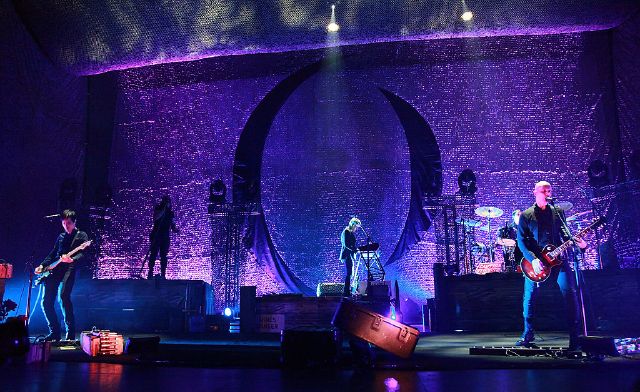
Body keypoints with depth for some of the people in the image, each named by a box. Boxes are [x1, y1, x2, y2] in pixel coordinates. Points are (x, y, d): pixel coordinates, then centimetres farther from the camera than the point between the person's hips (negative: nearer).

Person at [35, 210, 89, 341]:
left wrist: (72, 259, -28)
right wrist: (42, 266, 14)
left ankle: (71, 333, -19)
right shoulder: (61, 237, 26)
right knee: (46, 301, -1)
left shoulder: (81, 235, 6)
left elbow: (82, 253, -8)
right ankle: (54, 332, 12)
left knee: (63, 296, -26)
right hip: (54, 270, 7)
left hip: (69, 269, -7)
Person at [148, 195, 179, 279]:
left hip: (165, 237, 3)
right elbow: (156, 218, -19)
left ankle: (163, 274, -2)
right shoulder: (158, 209, 2)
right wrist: (164, 209, -20)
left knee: (163, 256, 0)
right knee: (153, 254, -7)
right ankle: (150, 273, -6)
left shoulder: (170, 212, 12)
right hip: (156, 235, -3)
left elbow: (172, 226, 13)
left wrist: (175, 229, -9)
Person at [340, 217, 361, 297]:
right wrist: (355, 250, -22)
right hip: (347, 255, -10)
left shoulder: (352, 233, 16)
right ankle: (346, 292, -9)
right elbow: (346, 244, -21)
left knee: (349, 273, 10)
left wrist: (356, 249, 9)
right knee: (349, 272, -11)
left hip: (350, 255, 10)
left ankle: (347, 291, 15)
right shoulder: (346, 232, -12)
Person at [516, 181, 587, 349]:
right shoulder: (526, 215, 2)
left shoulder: (558, 212, 12)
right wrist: (533, 259, -16)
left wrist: (575, 241, -6)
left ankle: (574, 335, -1)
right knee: (529, 297, 2)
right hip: (535, 261, -2)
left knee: (570, 293, -10)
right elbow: (521, 241, -3)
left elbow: (564, 233, 17)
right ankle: (528, 333, 18)